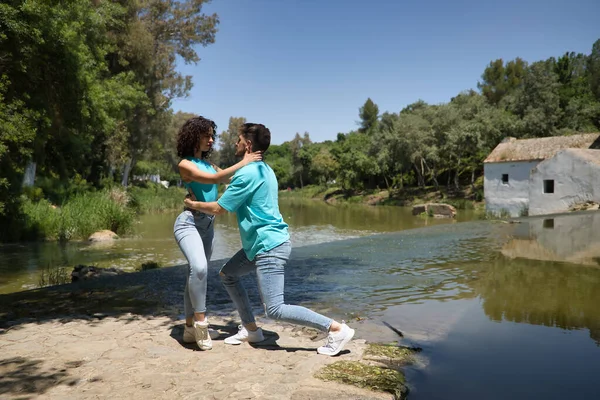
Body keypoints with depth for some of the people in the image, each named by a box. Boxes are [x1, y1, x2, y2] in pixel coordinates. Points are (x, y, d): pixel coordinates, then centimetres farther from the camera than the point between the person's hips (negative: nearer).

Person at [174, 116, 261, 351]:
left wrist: (250, 166, 4)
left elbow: (228, 178, 17)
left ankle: (191, 328, 18)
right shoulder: (185, 164, -10)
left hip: (207, 225, 8)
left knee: (197, 274, 10)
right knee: (199, 268, -29)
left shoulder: (207, 162, 14)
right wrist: (243, 163, -21)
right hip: (189, 222, -8)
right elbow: (214, 179, -22)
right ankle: (200, 321, -17)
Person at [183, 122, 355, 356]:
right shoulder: (264, 169, 12)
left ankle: (337, 329, -4)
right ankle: (251, 330, 26)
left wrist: (193, 204, 5)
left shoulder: (248, 173, -17)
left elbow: (218, 209, -11)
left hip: (269, 246, -10)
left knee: (275, 310, -9)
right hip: (260, 244, 10)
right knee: (227, 275, 21)